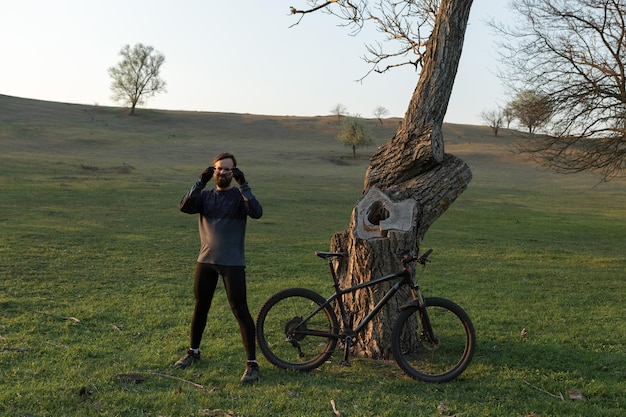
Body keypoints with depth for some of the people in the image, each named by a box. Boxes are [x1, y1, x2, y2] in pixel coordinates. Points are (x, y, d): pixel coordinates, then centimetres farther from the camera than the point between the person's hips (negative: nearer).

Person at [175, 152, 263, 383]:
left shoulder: (239, 196, 0)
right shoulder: (205, 196, 9)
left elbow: (257, 212, -20)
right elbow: (185, 207, -10)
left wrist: (243, 184, -23)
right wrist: (201, 182, -16)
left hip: (232, 263, -4)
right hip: (206, 261, 4)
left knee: (240, 311, -7)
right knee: (200, 308, 14)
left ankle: (252, 362, -2)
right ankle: (193, 351, 34)